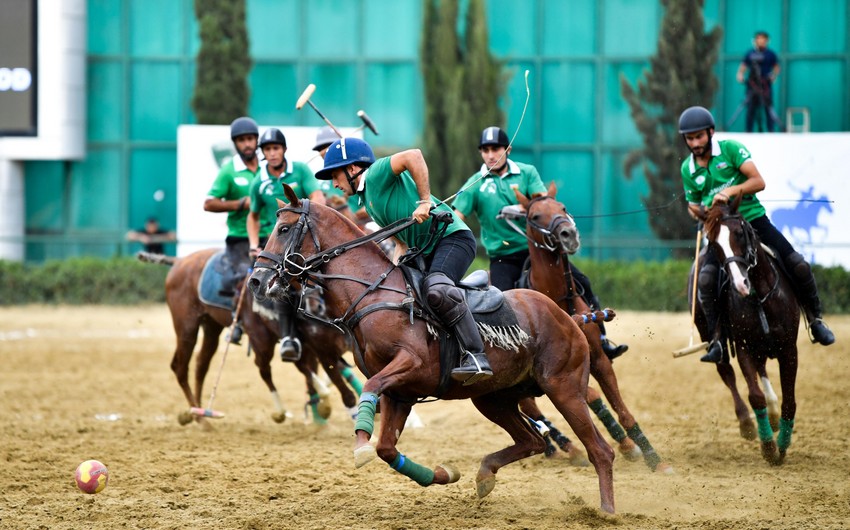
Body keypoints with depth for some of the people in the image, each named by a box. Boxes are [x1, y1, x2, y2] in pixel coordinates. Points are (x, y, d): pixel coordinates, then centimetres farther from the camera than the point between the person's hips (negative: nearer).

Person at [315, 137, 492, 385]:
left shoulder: (376, 175, -7)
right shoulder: (367, 199, 22)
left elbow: (413, 157, -25)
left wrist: (425, 201, -25)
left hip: (451, 237, -11)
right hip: (426, 251, 11)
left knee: (436, 290, -33)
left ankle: (476, 357, -35)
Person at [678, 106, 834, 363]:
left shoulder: (730, 149, -5)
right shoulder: (688, 168, 6)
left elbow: (758, 182, -13)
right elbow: (694, 206, 18)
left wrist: (730, 191, -28)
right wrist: (696, 211, -5)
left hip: (753, 218, -1)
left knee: (798, 265, -14)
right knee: (705, 278, -26)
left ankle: (816, 320, 8)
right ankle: (716, 339, -18)